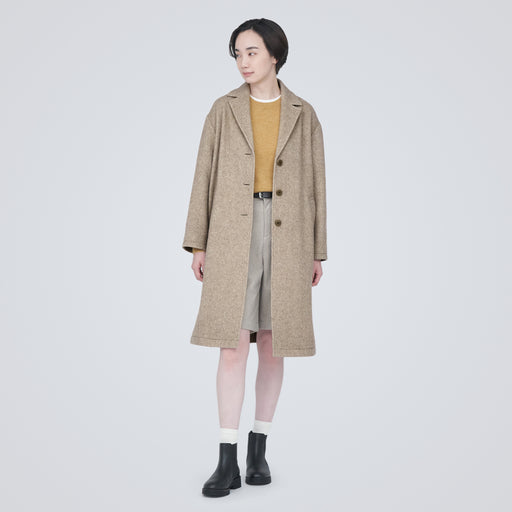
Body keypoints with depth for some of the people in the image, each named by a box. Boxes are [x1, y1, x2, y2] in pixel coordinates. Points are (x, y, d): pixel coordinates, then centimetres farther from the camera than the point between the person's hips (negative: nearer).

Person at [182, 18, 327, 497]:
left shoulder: (303, 114, 7)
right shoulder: (224, 109, 6)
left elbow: (314, 183, 7)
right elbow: (205, 176, 5)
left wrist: (317, 252, 5)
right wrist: (197, 244, 0)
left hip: (286, 236, 1)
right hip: (233, 233, -1)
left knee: (271, 344, 5)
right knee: (232, 345, -8)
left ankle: (258, 449, 19)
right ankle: (227, 462, -3)